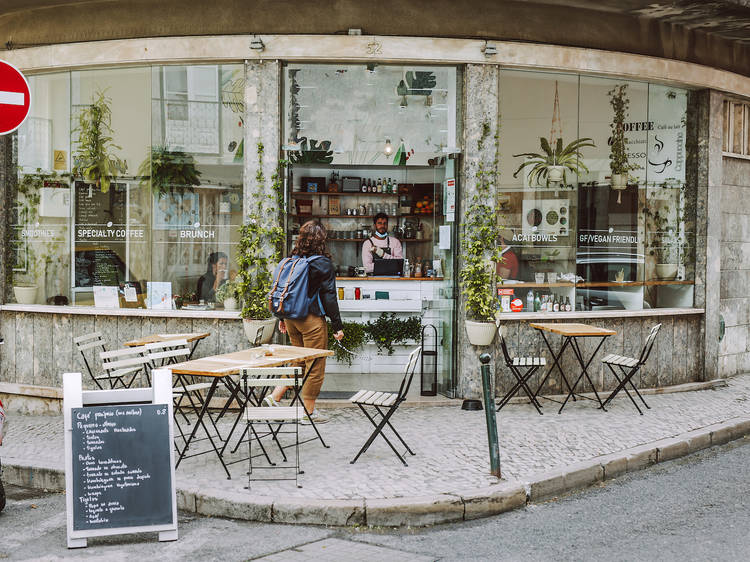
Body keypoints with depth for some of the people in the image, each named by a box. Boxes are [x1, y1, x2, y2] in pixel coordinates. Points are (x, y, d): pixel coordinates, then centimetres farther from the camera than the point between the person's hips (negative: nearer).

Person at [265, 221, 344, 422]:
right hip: (312, 320, -6)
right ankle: (309, 411, 9)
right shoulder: (323, 263, -12)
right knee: (315, 366, 4)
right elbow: (329, 296, -12)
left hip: (291, 319, 6)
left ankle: (274, 396, 16)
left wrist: (282, 318, 20)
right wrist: (337, 326, -7)